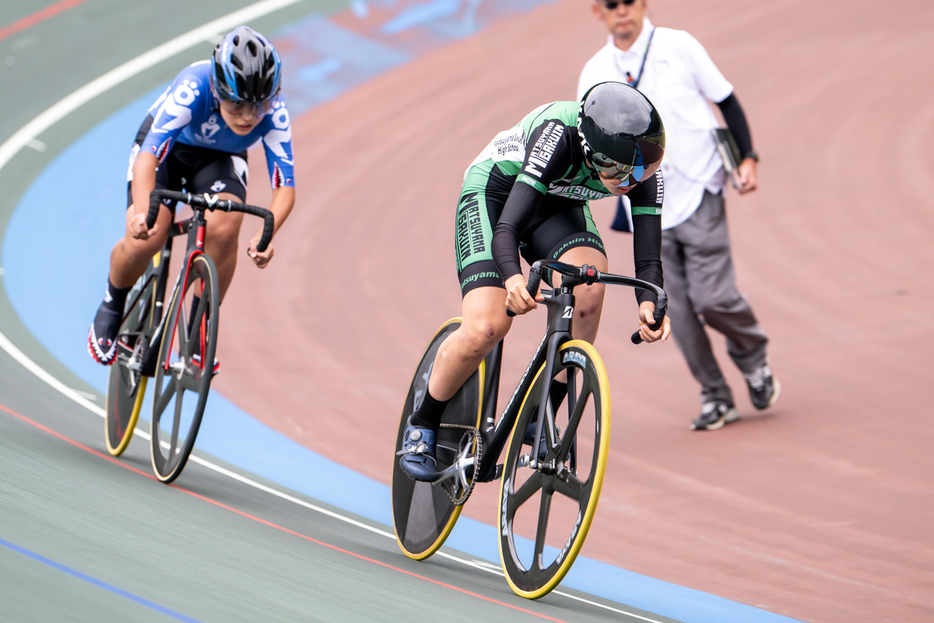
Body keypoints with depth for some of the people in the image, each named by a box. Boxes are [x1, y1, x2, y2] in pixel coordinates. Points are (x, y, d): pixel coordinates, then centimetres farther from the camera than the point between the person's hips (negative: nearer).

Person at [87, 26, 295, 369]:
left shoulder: (274, 113, -31)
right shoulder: (192, 89, -39)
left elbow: (285, 187, -31)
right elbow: (148, 157, -46)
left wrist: (265, 234, -50)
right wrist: (142, 212, -64)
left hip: (220, 159, 2)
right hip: (164, 148, -2)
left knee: (223, 228, -29)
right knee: (144, 240, -23)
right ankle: (112, 306, 10)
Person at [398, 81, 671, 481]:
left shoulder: (644, 167, -26)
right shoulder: (560, 136, -39)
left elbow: (648, 257, -24)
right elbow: (506, 227, -43)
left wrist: (649, 304, -45)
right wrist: (513, 279, -64)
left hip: (557, 204, 4)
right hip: (494, 191, -4)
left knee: (589, 290, -26)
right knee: (487, 327, -20)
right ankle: (421, 427, 4)